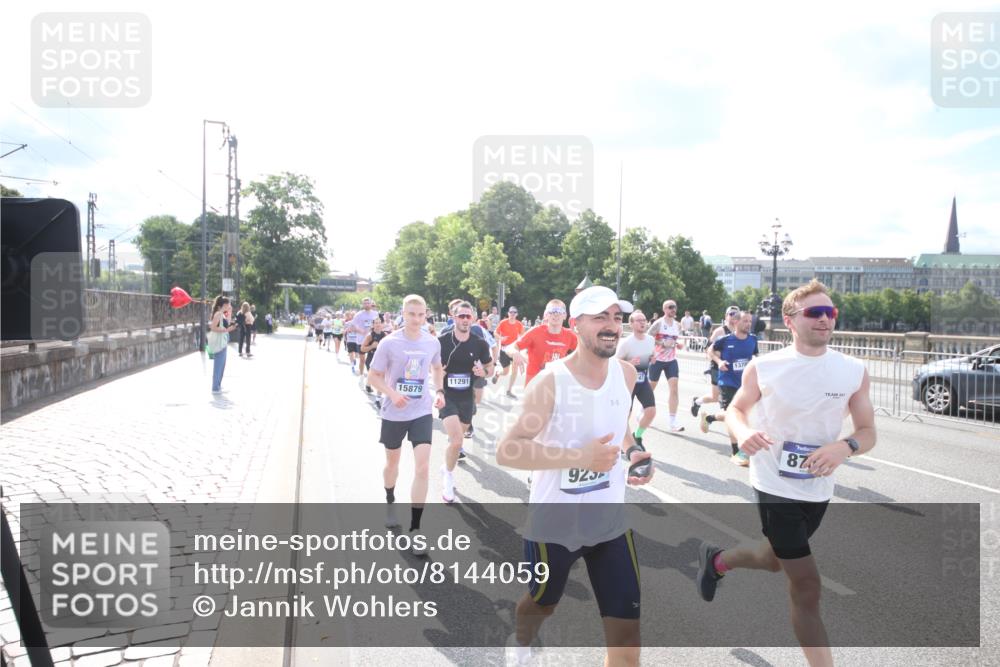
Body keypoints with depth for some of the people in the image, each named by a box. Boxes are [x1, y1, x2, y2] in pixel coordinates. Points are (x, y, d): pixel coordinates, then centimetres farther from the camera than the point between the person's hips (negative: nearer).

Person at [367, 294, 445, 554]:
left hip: (422, 412, 1)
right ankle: (390, 503, 49)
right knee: (392, 462, 18)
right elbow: (374, 376, -7)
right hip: (394, 413, -1)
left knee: (422, 467, -11)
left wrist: (440, 391, -1)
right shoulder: (389, 343, -13)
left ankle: (415, 528, -1)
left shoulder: (432, 343, -4)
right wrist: (392, 394, -24)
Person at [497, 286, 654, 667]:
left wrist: (632, 453, -2)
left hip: (610, 521, 4)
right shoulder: (550, 381, -21)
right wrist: (579, 456, -32)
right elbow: (506, 451, -25)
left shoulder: (626, 374, -3)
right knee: (542, 603, 23)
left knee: (626, 627, 2)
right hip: (553, 522, -3)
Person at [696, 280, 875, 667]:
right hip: (775, 485, -5)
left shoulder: (855, 371, -6)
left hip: (818, 489, 5)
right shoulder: (763, 368, -12)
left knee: (776, 560, 26)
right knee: (807, 587, -3)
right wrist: (743, 432, -21)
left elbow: (868, 432, 1)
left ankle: (716, 559, 55)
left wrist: (845, 446, -22)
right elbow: (735, 409, 3)